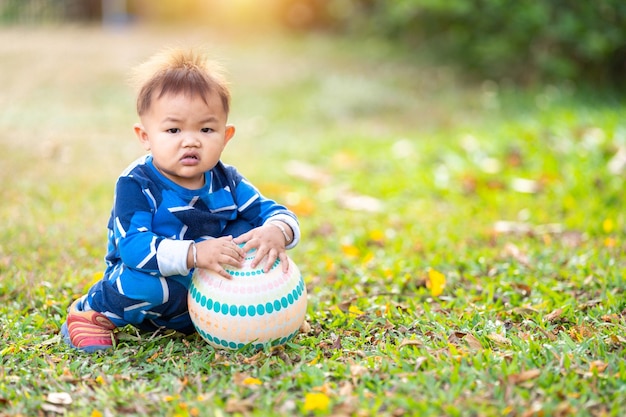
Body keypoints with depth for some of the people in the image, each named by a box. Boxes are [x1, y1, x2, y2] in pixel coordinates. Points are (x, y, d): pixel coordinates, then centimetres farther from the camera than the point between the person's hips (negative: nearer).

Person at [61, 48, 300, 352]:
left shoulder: (226, 182, -1)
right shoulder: (136, 185, -18)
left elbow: (276, 213, -2)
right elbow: (132, 246, -31)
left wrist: (276, 232, -29)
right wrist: (194, 254, -46)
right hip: (154, 298, -4)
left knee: (252, 232, -11)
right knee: (146, 281, -38)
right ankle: (93, 311, -4)